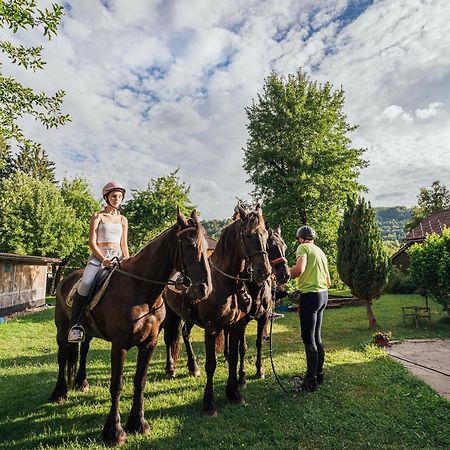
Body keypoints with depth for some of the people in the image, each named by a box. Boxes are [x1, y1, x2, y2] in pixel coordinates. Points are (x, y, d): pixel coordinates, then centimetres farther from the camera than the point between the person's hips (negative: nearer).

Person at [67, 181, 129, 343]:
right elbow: (92, 242, -2)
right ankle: (75, 324, -16)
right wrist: (104, 259, -15)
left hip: (118, 257, 4)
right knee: (86, 284, -30)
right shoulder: (98, 217, 7)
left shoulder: (123, 220, 19)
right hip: (99, 257, -4)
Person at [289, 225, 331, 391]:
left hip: (310, 295, -9)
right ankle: (319, 374, 29)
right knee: (316, 337, 18)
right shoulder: (320, 251, 18)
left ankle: (311, 381, 6)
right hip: (323, 295, 9)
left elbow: (299, 269, -26)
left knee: (308, 339, -1)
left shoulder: (303, 247, -6)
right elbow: (328, 282, 20)